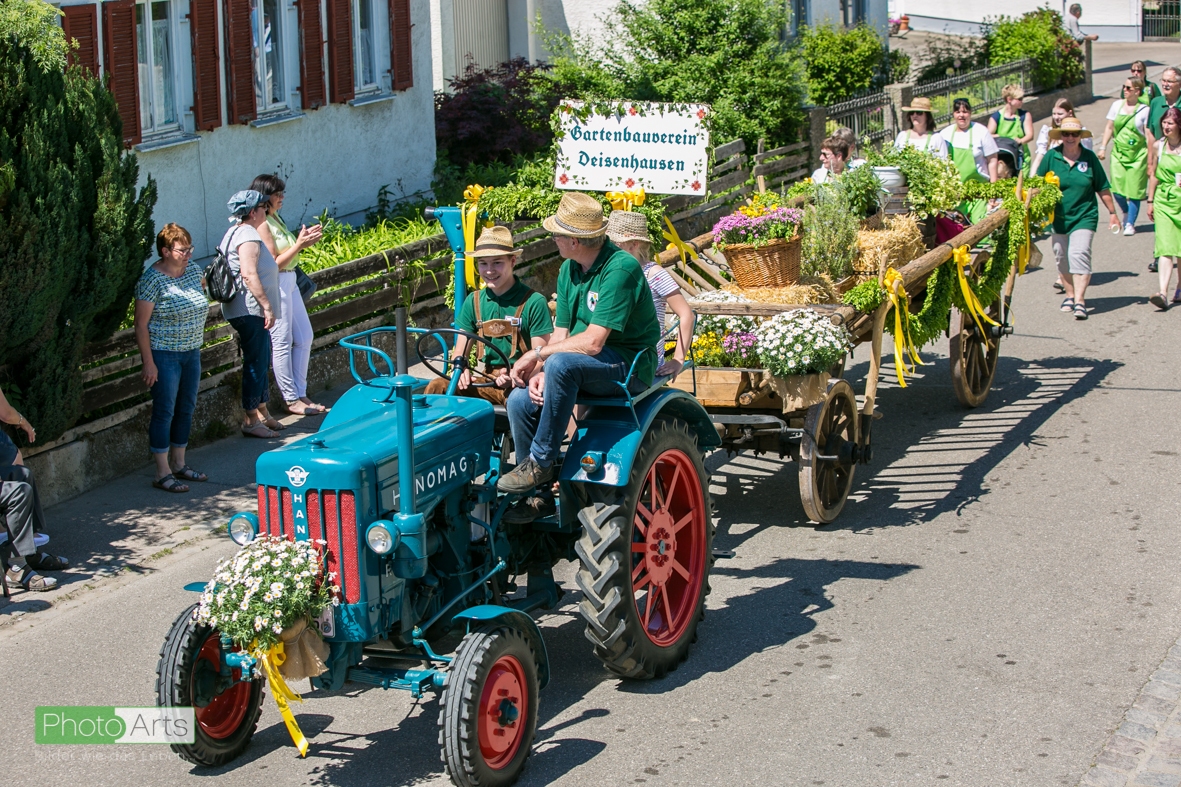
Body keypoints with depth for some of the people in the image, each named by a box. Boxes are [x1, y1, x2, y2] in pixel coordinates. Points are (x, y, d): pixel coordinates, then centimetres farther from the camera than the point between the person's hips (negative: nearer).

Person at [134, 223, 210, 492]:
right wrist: (148, 362, -17)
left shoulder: (194, 270, 4)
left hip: (191, 352, 7)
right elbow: (141, 324, -14)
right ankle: (163, 473, 2)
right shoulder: (152, 280, -16)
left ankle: (179, 464, 26)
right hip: (164, 355, -7)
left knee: (186, 409, 13)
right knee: (164, 412, -3)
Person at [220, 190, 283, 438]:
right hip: (251, 309, -11)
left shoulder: (234, 233, 17)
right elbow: (249, 274, -26)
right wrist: (267, 305, -25)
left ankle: (262, 413, 24)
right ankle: (251, 420, -3)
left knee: (261, 362, 17)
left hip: (248, 311, 11)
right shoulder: (248, 236, -16)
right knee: (256, 363, -7)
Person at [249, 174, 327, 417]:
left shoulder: (275, 218, 13)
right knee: (282, 342, -3)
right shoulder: (262, 224, -16)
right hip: (275, 285, -10)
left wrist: (304, 240, 6)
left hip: (289, 282, 10)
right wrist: (299, 245, -19)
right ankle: (291, 400, 2)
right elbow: (274, 263, -18)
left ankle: (300, 393, 19)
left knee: (304, 337, 12)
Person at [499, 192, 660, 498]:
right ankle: (535, 491, 2)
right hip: (581, 367, 8)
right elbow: (560, 335, 8)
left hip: (630, 366, -8)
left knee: (561, 363, -34)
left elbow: (592, 343, -26)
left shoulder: (621, 268, -21)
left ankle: (541, 463, -21)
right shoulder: (569, 270, 8)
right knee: (521, 400, -12)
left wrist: (537, 355, -16)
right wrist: (540, 372, -12)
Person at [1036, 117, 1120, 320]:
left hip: (1084, 217, -2)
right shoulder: (1051, 157, -1)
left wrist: (1113, 213, 9)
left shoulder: (1089, 158, -1)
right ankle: (1070, 295, 29)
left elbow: (1102, 188, 6)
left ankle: (1080, 301, -18)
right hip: (1058, 217, 2)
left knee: (1079, 254, -16)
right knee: (1062, 258, 10)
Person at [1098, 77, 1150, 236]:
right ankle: (1126, 212, 26)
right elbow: (1109, 127, 12)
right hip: (1119, 153, 3)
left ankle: (1130, 223, 12)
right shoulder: (1117, 105, 4)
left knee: (1134, 190, -2)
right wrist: (1103, 147, 7)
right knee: (1117, 189, -4)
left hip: (1137, 155, -3)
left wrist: (1150, 159, -7)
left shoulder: (1144, 110, -5)